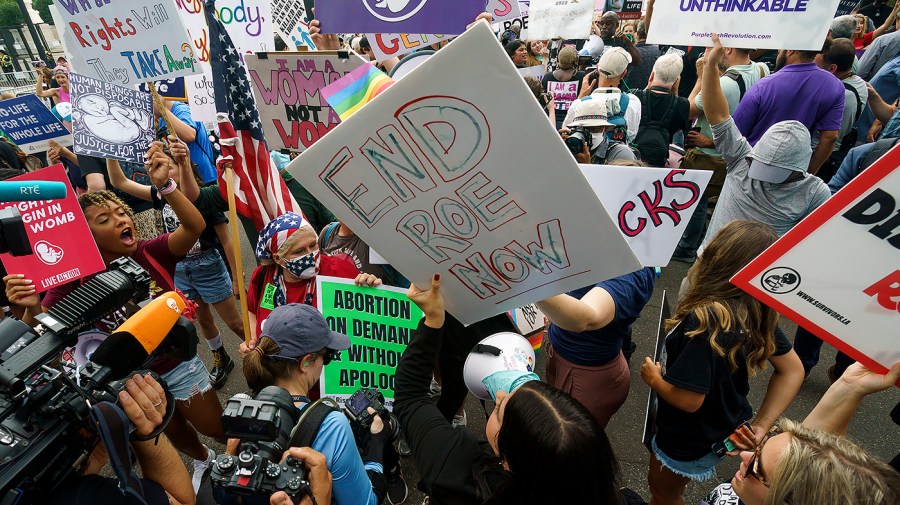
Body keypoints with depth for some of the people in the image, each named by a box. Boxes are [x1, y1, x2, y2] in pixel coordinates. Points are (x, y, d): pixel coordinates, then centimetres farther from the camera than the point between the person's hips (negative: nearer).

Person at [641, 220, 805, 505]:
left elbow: (688, 400, -34)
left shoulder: (703, 320, -37)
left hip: (689, 443, -6)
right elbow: (792, 370, 0)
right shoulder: (757, 315, -12)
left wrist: (653, 378, -14)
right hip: (725, 432, 6)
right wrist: (760, 426, 1)